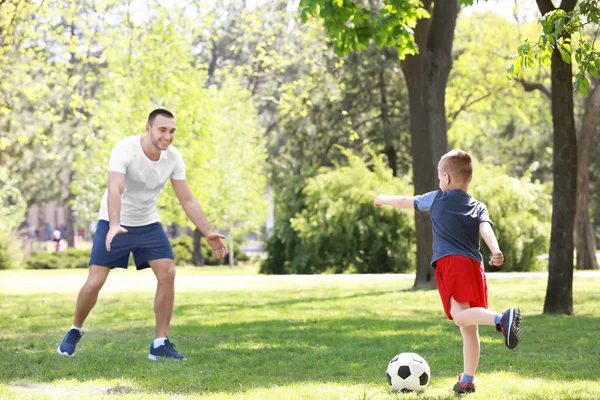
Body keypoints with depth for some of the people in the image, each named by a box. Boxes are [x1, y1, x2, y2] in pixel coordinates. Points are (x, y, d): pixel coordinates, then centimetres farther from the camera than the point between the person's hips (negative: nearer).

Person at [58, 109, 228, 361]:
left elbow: (187, 200, -5)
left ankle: (160, 344, -3)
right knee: (95, 281, -7)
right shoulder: (125, 149, -26)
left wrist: (208, 234, -12)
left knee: (168, 274, -11)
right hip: (114, 223, -4)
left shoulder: (173, 158, -11)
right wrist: (114, 226, -55)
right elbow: (115, 190, -39)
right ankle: (75, 331, 20)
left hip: (148, 224, 4)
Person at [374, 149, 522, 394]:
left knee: (460, 315, -22)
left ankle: (502, 319, -47)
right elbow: (485, 228, -2)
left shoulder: (437, 199, 13)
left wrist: (384, 199, 46)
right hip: (475, 265, 5)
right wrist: (496, 251, -19)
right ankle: (467, 380, 9)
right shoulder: (479, 207, 19)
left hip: (451, 262, -5)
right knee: (469, 328, 7)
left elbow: (405, 202, 27)